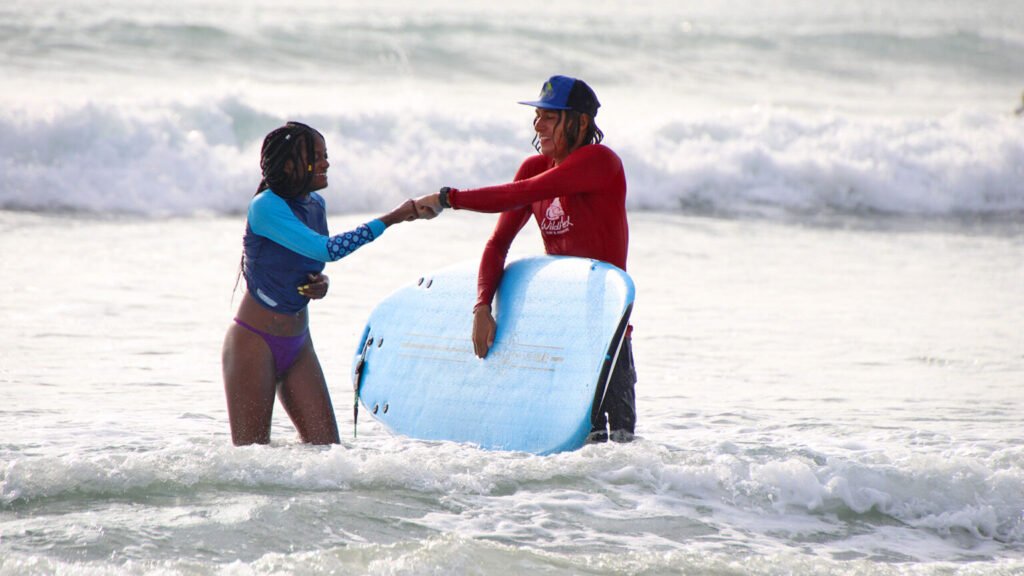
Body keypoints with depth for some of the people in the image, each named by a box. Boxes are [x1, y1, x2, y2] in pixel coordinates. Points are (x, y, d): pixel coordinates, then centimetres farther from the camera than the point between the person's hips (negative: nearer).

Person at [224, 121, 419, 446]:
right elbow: (325, 249, -29)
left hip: (298, 346, 7)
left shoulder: (315, 205, 6)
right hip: (253, 343, -7)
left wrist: (321, 285, -3)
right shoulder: (265, 207, -18)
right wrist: (390, 219, -29)